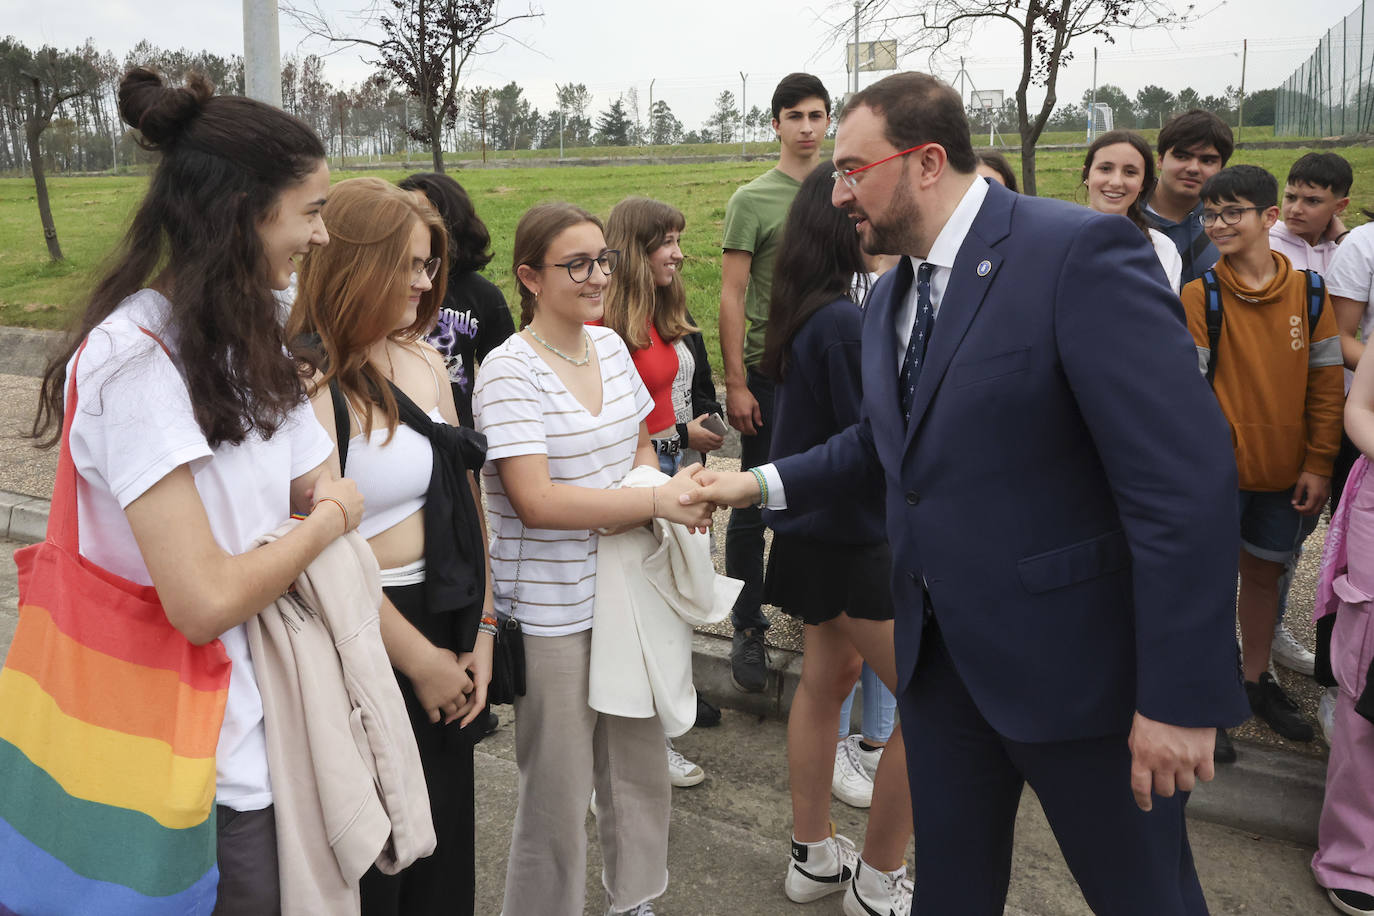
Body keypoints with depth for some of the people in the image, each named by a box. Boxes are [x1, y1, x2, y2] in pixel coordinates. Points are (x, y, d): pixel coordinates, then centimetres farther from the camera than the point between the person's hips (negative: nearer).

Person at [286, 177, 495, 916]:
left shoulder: (423, 362, 4)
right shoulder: (308, 380, -18)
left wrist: (479, 632, 4)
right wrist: (419, 659, -11)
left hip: (444, 620, 7)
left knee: (446, 828, 21)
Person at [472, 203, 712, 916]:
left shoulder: (611, 347, 6)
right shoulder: (510, 370, -15)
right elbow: (535, 501, -22)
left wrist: (636, 494, -4)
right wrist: (657, 501, -23)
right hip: (549, 609, -6)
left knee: (640, 763, 19)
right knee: (559, 786, 8)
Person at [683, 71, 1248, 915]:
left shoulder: (1081, 252, -18)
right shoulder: (890, 297, 9)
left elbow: (1185, 477, -23)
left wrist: (1180, 697, -23)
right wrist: (761, 483, 10)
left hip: (1078, 663, -7)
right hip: (943, 657, 7)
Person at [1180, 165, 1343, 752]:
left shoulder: (1308, 291, 1)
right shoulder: (1200, 294, -9)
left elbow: (1325, 383, 3)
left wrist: (1318, 464, -1)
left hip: (1284, 471, 4)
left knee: (1264, 572, 17)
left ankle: (1256, 679, 35)